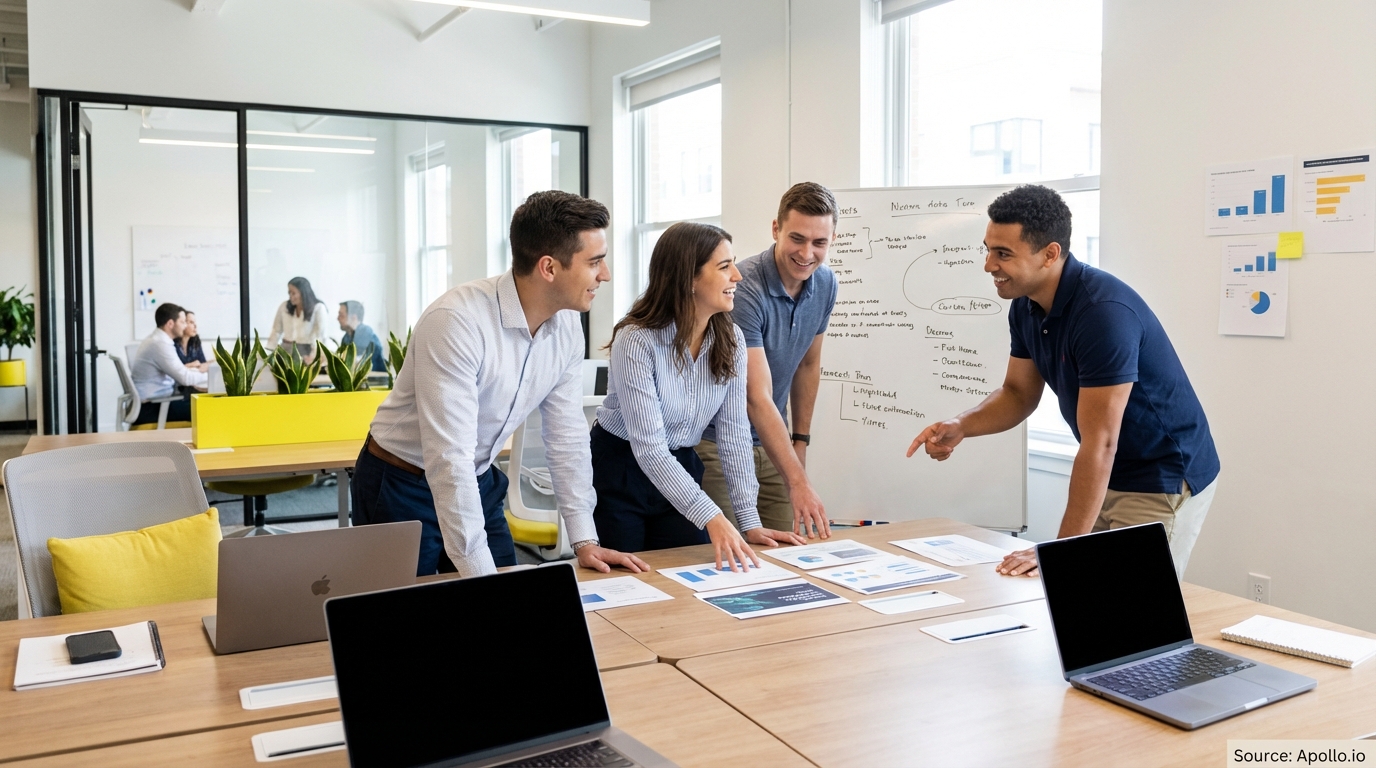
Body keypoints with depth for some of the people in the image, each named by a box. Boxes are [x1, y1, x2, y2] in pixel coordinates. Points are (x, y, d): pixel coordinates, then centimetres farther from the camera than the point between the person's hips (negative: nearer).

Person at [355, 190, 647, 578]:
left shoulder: (566, 325, -8)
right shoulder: (457, 321, -31)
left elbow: (567, 435, 0)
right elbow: (449, 458, -33)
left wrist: (585, 540, -2)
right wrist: (481, 575, -34)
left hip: (479, 484, 6)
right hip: (402, 487, -6)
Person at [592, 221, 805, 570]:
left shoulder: (731, 340, -9)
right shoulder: (637, 341, -26)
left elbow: (734, 431, -7)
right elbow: (649, 449, -30)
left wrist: (749, 522, -11)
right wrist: (712, 518, -37)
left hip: (682, 469, 5)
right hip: (621, 473, -5)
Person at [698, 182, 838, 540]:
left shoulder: (825, 284, -3)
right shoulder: (743, 289, -26)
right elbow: (757, 397, -30)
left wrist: (800, 440, 13)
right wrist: (798, 482, -36)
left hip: (772, 441, 6)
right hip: (716, 441, -6)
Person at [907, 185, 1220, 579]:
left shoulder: (1104, 311, -30)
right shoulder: (1025, 306, -5)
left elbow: (1099, 443, -30)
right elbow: (1019, 393, 7)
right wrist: (961, 426, -14)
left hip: (1164, 481, -7)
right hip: (1107, 476, 8)